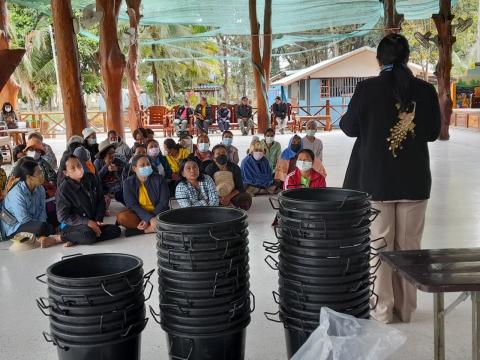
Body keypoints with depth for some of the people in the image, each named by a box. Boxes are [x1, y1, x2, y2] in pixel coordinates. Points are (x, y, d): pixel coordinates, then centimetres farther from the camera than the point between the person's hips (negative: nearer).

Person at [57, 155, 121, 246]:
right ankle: (63, 236, -10)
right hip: (72, 225, -7)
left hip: (93, 223, 7)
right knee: (89, 236, -36)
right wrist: (87, 222, -20)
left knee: (116, 230, -14)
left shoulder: (91, 178, 1)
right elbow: (63, 217, -14)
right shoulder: (63, 189, -13)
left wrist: (98, 220, -5)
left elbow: (101, 201, 10)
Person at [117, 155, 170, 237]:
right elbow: (132, 205, -13)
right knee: (121, 217, -29)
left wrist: (148, 220, -20)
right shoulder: (128, 183, -4)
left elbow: (164, 202, -10)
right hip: (139, 214, 1)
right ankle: (155, 228, -25)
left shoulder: (158, 178, -5)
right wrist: (149, 218, -29)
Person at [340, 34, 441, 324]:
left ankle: (382, 309, 14)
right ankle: (405, 308, 21)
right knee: (409, 245, 12)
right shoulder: (426, 90, -3)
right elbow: (433, 132, 7)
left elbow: (350, 128, 0)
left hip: (375, 180, -2)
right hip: (414, 181, 2)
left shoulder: (367, 89, -10)